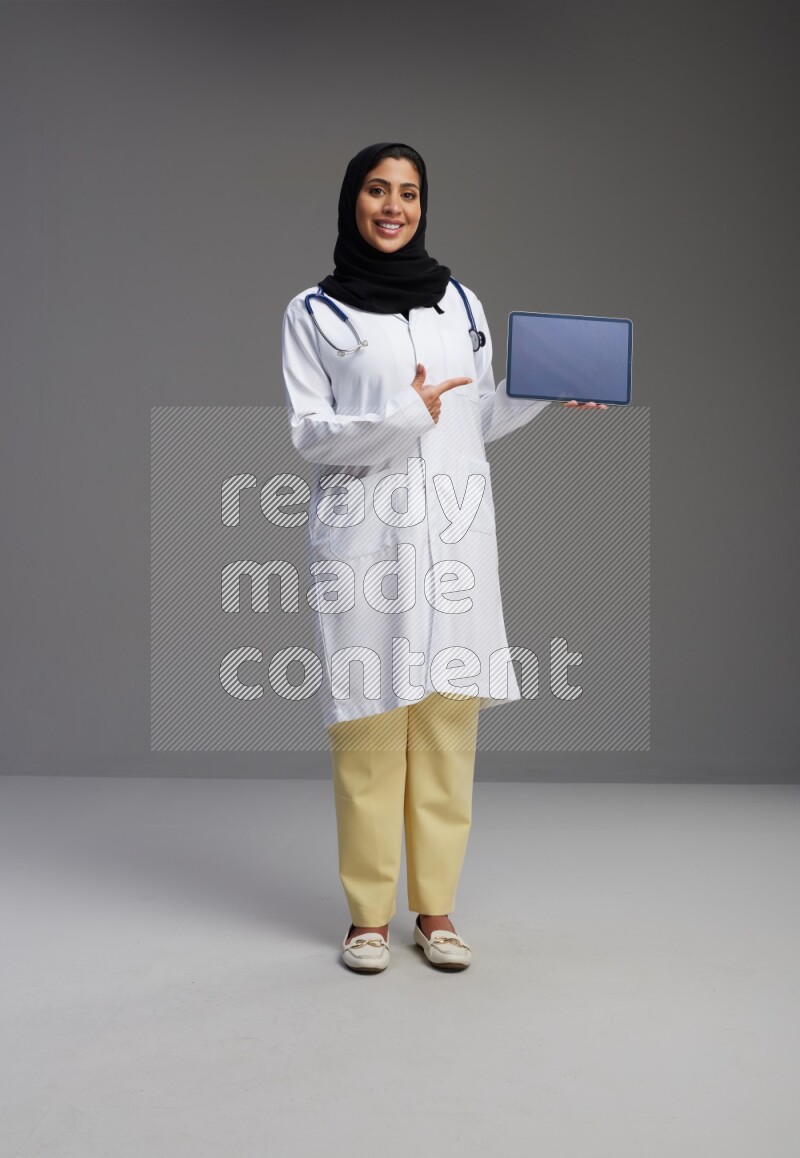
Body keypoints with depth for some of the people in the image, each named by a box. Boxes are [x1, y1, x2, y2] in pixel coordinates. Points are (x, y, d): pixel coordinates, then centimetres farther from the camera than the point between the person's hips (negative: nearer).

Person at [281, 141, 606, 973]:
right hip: (365, 531, -3)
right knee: (370, 724, -4)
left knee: (448, 719, 1)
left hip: (453, 531, 3)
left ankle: (435, 910, 12)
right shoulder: (313, 313, 6)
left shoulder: (460, 303, 16)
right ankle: (368, 914, 8)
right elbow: (309, 433, -1)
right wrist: (404, 416, -14)